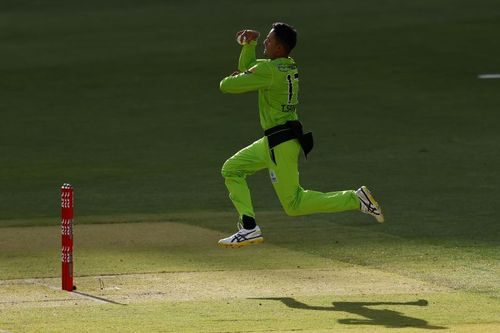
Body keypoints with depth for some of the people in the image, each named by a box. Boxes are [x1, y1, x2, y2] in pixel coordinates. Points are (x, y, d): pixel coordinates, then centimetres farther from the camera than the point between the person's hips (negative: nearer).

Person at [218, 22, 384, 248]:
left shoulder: (269, 71, -20)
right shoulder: (289, 67, 8)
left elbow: (227, 85, -16)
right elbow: (247, 68, 24)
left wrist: (232, 77, 6)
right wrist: (249, 44, 9)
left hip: (282, 143, -10)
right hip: (273, 142, 10)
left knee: (293, 204, -4)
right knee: (231, 170, 14)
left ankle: (355, 199, -6)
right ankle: (249, 227, 9)